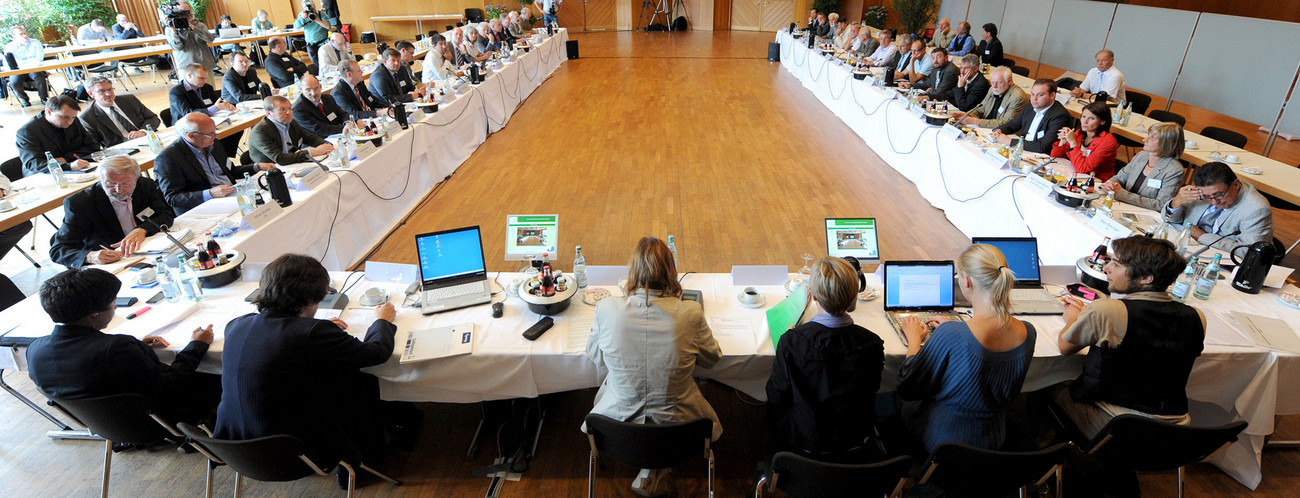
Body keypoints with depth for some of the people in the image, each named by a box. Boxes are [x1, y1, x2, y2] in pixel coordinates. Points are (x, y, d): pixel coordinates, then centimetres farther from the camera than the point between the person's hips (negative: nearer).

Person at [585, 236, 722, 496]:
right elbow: (713, 358, 0)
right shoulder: (690, 313, -20)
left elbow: (595, 356, 2)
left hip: (618, 423, 1)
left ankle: (648, 467, 23)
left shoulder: (607, 310, -18)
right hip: (675, 424, -1)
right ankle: (656, 468, 20)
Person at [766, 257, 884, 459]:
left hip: (805, 444, -3)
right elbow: (871, 389, -2)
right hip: (854, 443, 3)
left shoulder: (792, 342, -30)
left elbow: (776, 397, -15)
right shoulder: (872, 343, -20)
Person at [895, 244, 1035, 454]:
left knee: (898, 395, 26)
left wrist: (914, 338, -3)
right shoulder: (1027, 333, -16)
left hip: (942, 441, -5)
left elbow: (908, 389, -20)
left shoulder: (949, 335, -36)